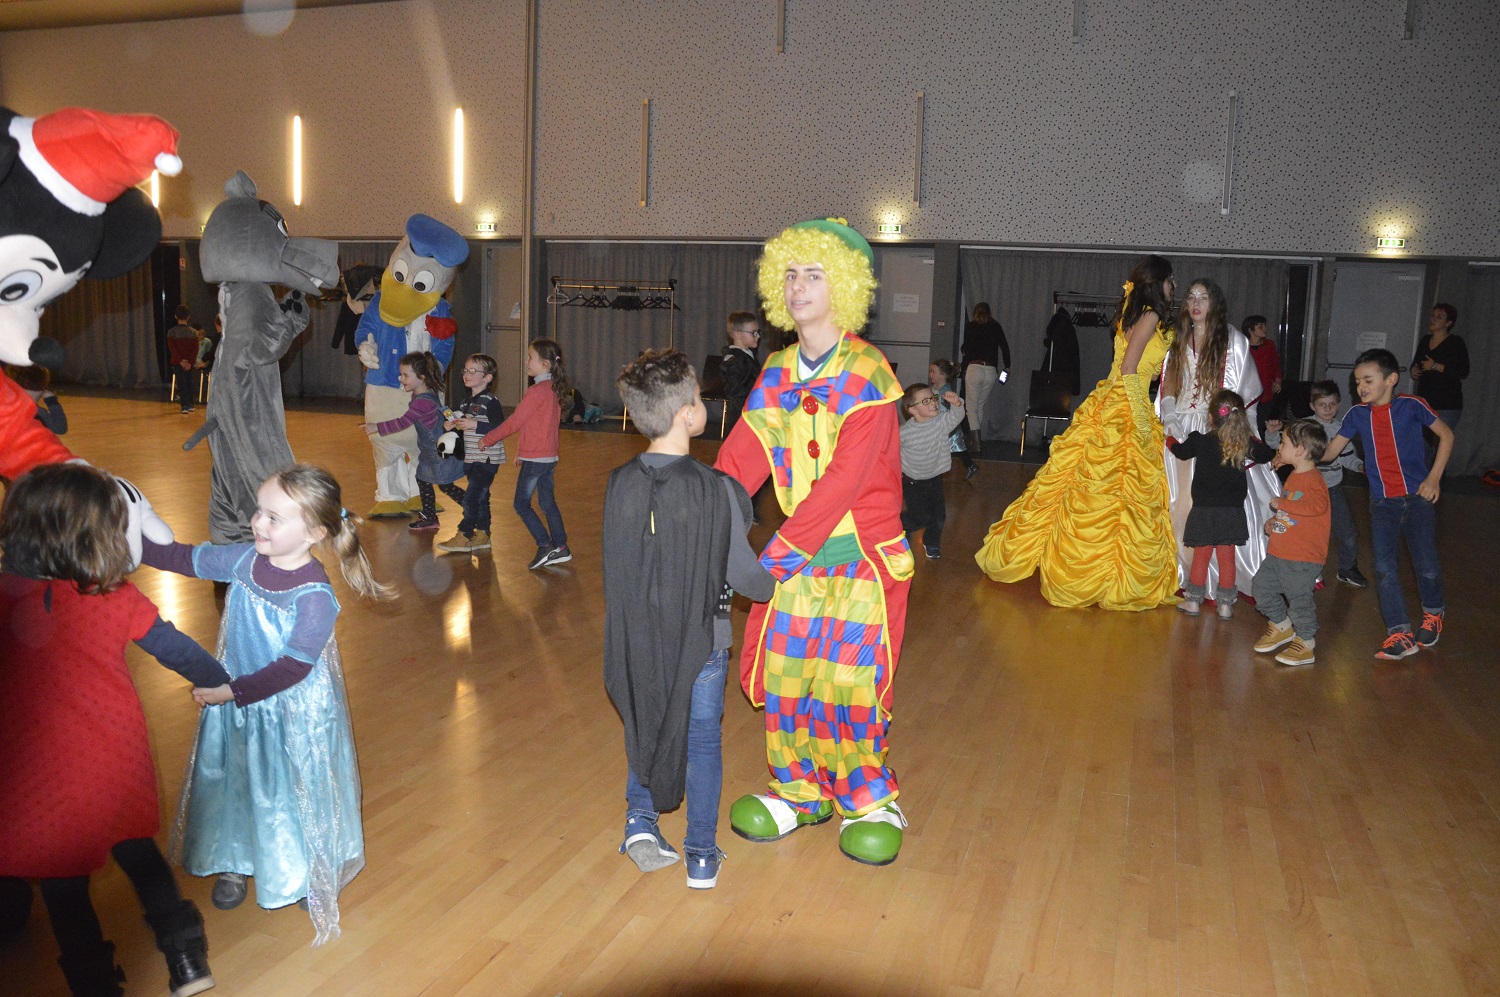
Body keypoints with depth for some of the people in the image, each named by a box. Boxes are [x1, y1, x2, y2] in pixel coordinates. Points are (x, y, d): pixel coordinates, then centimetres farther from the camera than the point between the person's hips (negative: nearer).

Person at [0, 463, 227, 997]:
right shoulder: (117, 596, -11)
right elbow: (177, 651, -1)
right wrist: (225, 685, 14)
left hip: (46, 772, -3)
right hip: (120, 758, 3)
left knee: (63, 883, 18)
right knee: (136, 850, 26)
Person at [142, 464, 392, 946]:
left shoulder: (314, 597, -28)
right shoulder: (244, 559, -11)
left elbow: (293, 668, -26)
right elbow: (183, 558, 3)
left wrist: (233, 692, -24)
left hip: (292, 713, -6)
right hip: (235, 698, 6)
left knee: (293, 791, 12)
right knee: (232, 781, 21)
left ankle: (308, 874, 37)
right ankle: (235, 864, 45)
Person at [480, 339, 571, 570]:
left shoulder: (536, 391, -18)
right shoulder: (553, 389, 8)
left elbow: (514, 422, -14)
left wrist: (487, 439, -2)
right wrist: (521, 450, 21)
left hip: (534, 459, -8)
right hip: (550, 456, 8)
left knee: (521, 504, 2)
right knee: (547, 503, 15)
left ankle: (545, 546, -2)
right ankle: (561, 548, 18)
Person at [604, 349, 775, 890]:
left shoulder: (620, 483, -8)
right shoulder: (717, 490, -20)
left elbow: (620, 563, 3)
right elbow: (741, 573, -13)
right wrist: (775, 584, 9)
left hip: (638, 637, 3)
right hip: (702, 641, -3)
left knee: (644, 727, 25)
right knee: (702, 739, 14)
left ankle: (640, 821, 24)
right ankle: (702, 855, 22)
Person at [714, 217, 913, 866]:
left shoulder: (866, 374, -12)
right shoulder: (777, 372, 7)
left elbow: (845, 477, -21)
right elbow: (740, 457, 0)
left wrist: (784, 547, -27)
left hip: (861, 550, -5)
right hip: (798, 547, 5)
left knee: (851, 676, -2)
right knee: (783, 670, 7)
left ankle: (870, 800, 21)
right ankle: (802, 791, 27)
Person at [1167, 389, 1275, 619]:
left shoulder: (1199, 441, -10)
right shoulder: (1246, 444, -5)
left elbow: (1180, 451, 11)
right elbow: (1267, 455, 14)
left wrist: (1168, 439, 32)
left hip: (1204, 509, -2)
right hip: (1232, 510, 2)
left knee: (1201, 556, 8)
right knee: (1227, 557, 8)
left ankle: (1194, 600, 16)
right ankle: (1225, 603, 15)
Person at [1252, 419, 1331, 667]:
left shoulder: (1312, 479, -17)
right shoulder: (1294, 476, 13)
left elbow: (1318, 505, -37)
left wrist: (1282, 503, -27)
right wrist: (1273, 521, 11)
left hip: (1302, 557, -10)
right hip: (1278, 553, 10)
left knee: (1298, 597, -2)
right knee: (1263, 587, 16)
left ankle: (1306, 645, 14)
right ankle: (1282, 627, 34)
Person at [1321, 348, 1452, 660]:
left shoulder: (1411, 406, -7)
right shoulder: (1358, 414, 2)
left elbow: (1446, 435, 3)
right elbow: (1330, 451, 2)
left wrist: (1434, 477, -3)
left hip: (1417, 497, -3)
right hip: (1382, 503, 3)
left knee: (1426, 566, -2)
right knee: (1384, 569, -6)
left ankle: (1433, 612, 30)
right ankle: (1400, 633, 2)